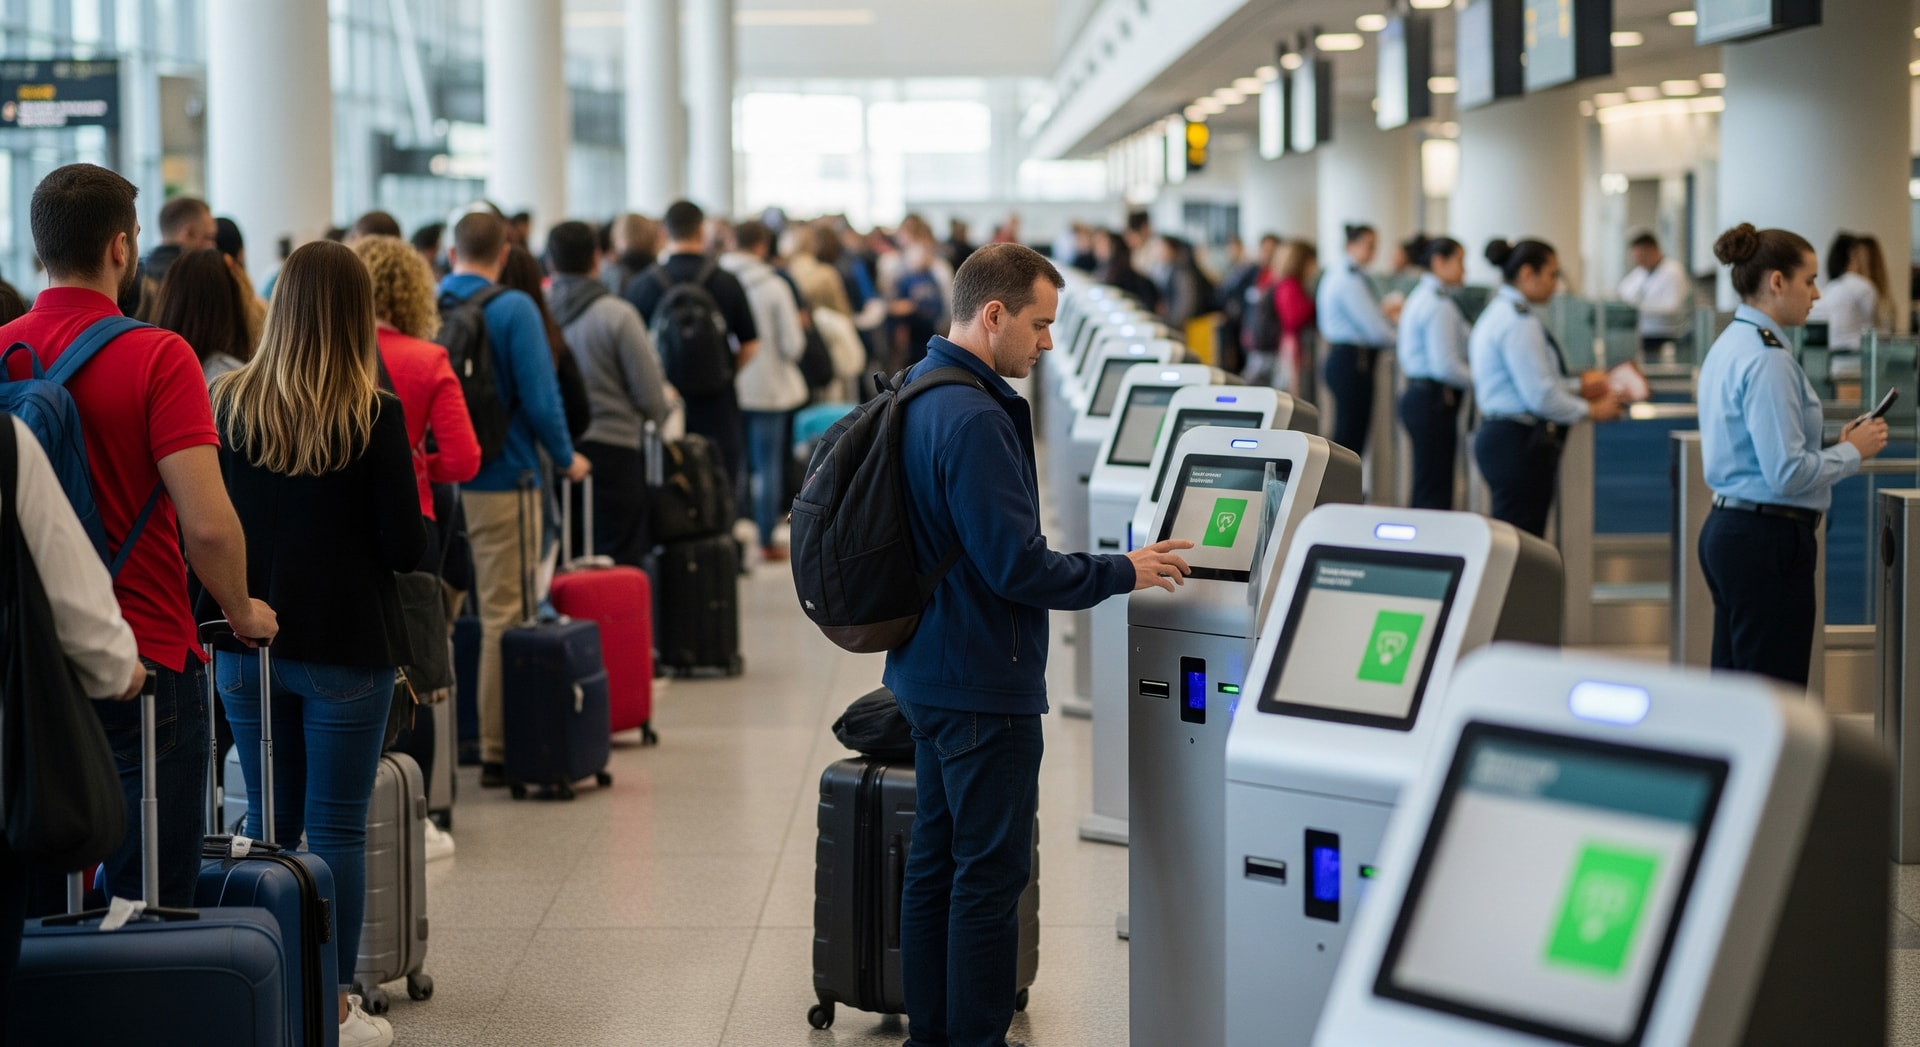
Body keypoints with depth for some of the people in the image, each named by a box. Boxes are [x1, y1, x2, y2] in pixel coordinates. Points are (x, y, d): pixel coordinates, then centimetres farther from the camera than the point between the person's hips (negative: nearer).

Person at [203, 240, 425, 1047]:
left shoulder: (229, 402, -1)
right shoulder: (373, 416, -11)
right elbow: (407, 548, -10)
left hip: (245, 642, 4)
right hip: (345, 647, -4)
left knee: (268, 824, 14)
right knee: (337, 829, 3)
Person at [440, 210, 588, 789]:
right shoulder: (513, 309, -10)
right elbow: (540, 398, -14)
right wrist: (566, 458, 2)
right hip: (500, 479, -5)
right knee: (501, 618, 1)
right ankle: (496, 750, 2)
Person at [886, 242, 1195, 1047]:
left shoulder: (917, 396, 9)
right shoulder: (974, 420, -23)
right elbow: (1016, 564, -24)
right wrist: (1123, 573, -11)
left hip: (931, 672, 10)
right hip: (983, 686, -10)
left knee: (935, 861, 16)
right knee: (991, 875, -2)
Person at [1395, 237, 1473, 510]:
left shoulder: (1420, 297, 16)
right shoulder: (1440, 305, -16)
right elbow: (1446, 367, -22)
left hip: (1417, 393, 10)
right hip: (1436, 400, -10)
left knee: (1427, 489, 13)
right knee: (1435, 495, -8)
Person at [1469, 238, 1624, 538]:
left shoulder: (1499, 313, 16)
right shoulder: (1520, 322, -16)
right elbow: (1540, 396, -19)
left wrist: (1578, 386, 19)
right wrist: (1592, 411, -8)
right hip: (1520, 442, -11)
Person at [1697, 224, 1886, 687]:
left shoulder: (1729, 345, 14)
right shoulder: (1767, 358, -17)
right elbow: (1787, 473, -22)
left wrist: (1837, 445, 15)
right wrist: (1853, 450, -7)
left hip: (1725, 528, 10)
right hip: (1768, 541, -10)